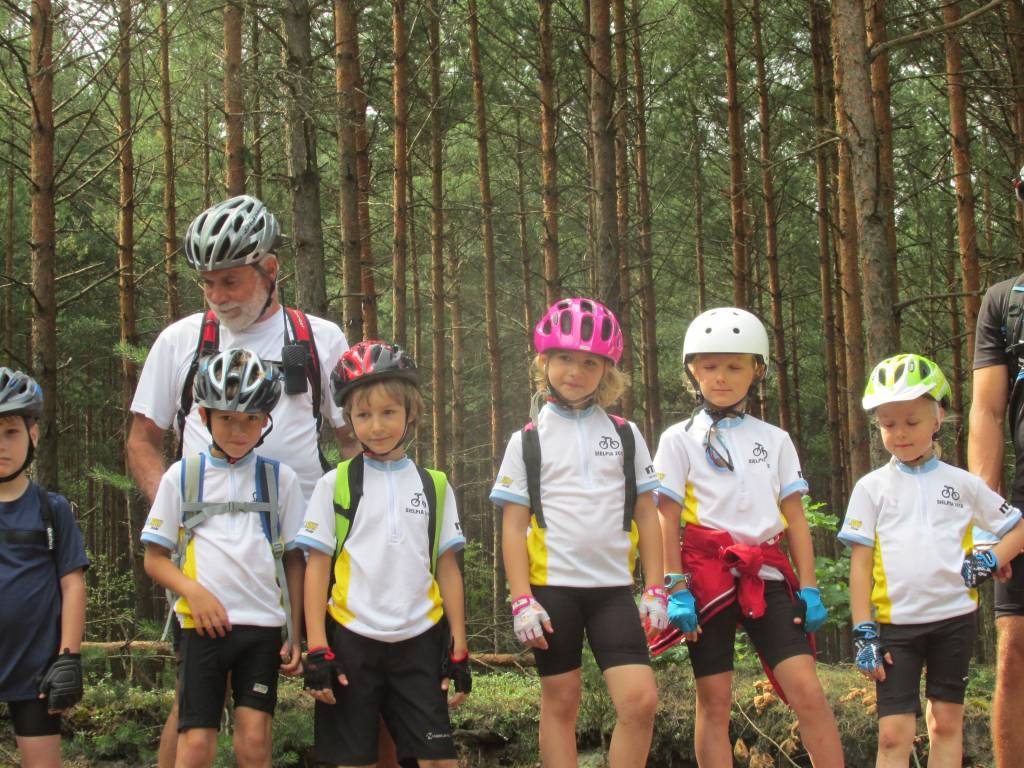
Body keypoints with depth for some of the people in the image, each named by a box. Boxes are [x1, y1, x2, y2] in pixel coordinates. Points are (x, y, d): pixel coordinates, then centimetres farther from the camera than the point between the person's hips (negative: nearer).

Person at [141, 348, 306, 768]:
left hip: (264, 624, 1)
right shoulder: (182, 475, 6)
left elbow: (294, 560, 8)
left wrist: (296, 634, 3)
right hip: (204, 624, -1)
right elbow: (154, 558, 7)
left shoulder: (280, 478, 7)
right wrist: (193, 590, -11)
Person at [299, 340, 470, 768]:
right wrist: (317, 651, -7)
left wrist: (459, 650, 6)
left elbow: (447, 569, 10)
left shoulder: (434, 487, 9)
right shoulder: (335, 485, 2)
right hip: (351, 641, -1)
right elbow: (317, 567, 0)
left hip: (419, 644, 1)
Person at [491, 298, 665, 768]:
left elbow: (646, 515, 8)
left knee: (641, 698, -11)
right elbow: (513, 526, 1)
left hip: (614, 588, 1)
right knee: (561, 699, 5)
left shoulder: (625, 435, 8)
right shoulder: (528, 441, 3)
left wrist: (654, 590, 2)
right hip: (552, 587, -1)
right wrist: (522, 601, -7)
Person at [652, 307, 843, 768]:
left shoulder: (774, 440, 13)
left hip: (766, 574, 2)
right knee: (714, 699, 0)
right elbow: (667, 521, -1)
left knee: (807, 687, -9)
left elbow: (795, 518, 11)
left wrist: (808, 588, 3)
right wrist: (676, 589, -10)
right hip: (708, 574, -2)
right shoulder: (680, 439, 5)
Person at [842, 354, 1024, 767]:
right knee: (894, 734, -6)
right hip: (896, 621, -1)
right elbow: (860, 563, 1)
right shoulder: (872, 487, 4)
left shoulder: (961, 483, 6)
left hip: (955, 617, 1)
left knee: (947, 724, 6)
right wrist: (863, 632, -6)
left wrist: (989, 562, -5)